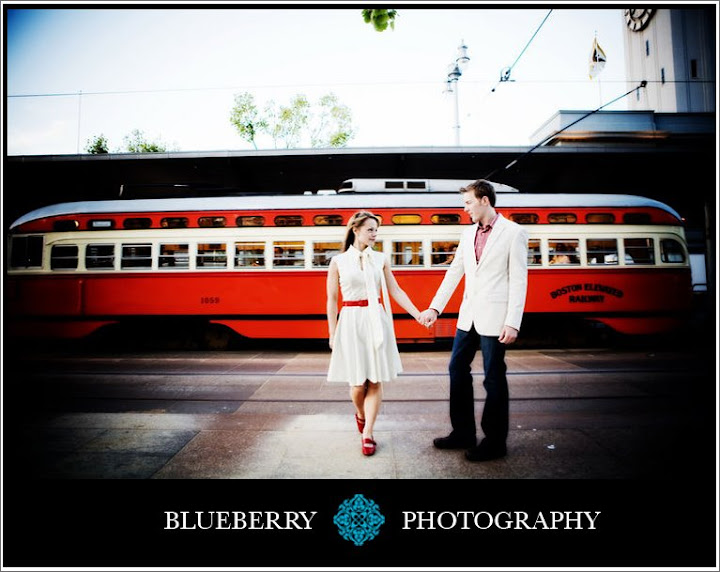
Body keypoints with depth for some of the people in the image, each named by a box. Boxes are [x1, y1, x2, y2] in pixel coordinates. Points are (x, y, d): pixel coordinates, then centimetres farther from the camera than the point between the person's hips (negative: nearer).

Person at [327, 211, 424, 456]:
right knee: (357, 381, 5)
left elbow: (396, 292, 6)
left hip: (377, 321, 2)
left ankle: (367, 434, 14)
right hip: (351, 322, -2)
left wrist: (418, 315, -3)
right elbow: (332, 300, 1)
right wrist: (332, 334, -1)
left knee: (375, 380, 2)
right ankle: (360, 414, 38)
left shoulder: (381, 259, 6)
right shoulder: (338, 261, 0)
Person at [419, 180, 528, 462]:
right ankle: (463, 433, 25)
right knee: (457, 369, 11)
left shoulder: (513, 232, -6)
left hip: (494, 317, -7)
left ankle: (495, 442, 19)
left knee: (494, 378, 3)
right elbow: (454, 273, 13)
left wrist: (513, 323, -16)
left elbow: (518, 280, -10)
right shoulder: (468, 234, 11)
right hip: (468, 315, 7)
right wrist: (435, 307, 7)